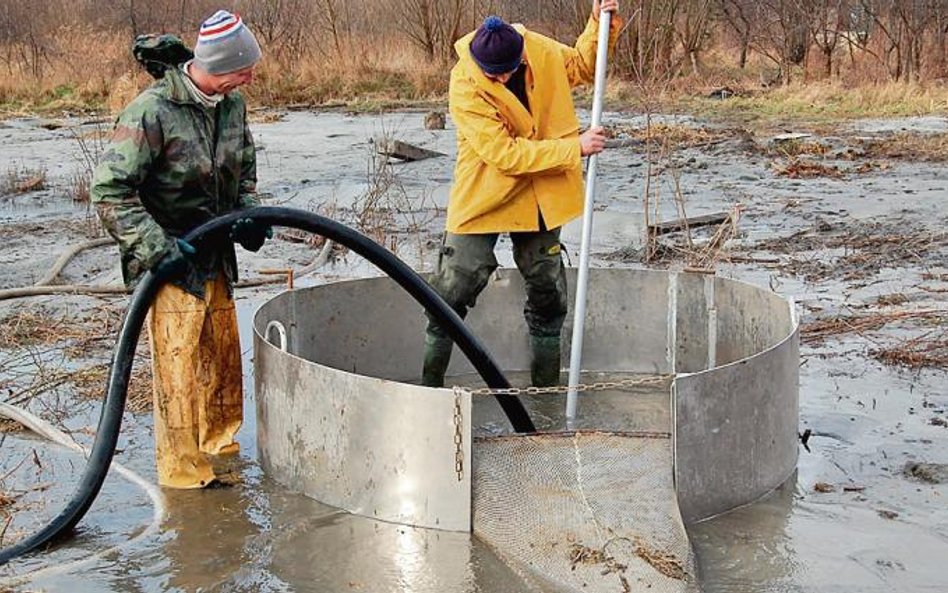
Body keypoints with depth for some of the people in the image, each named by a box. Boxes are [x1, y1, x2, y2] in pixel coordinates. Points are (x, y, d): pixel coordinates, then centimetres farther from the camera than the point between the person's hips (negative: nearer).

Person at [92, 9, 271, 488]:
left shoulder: (232, 104, 2)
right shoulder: (152, 112, -22)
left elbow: (244, 171, 19)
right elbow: (109, 190, -21)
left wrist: (248, 216, 1)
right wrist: (155, 247, -25)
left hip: (216, 259, 8)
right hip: (170, 266, -7)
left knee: (224, 355, 17)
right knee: (178, 366, -4)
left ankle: (219, 444, 36)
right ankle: (182, 469, 10)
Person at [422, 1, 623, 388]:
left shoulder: (541, 51, -8)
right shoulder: (465, 90, -24)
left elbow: (582, 66, 14)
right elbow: (505, 154, -28)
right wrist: (575, 149, -26)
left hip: (540, 198, 5)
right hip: (482, 199, -5)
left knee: (548, 293, 14)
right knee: (454, 292, -4)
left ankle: (546, 388, 29)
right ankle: (429, 385, 11)